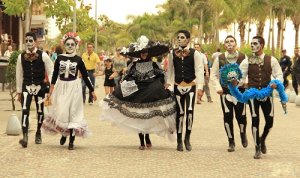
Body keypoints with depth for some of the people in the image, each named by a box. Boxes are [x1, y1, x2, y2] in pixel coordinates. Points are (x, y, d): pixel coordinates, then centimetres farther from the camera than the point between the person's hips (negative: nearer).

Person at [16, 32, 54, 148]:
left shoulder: (43, 56, -4)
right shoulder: (21, 57, 3)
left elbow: (50, 72, -1)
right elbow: (19, 75, 10)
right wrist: (19, 91, 10)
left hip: (40, 86, -1)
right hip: (26, 86, 1)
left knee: (40, 110, 12)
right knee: (25, 110, -14)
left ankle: (38, 134, 31)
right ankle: (25, 136, -22)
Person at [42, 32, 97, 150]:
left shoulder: (78, 59, -1)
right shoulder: (59, 58, 2)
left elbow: (85, 75, 4)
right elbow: (55, 74, 10)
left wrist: (92, 91, 5)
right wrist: (51, 88, 11)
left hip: (74, 88, -1)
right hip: (61, 87, 1)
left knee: (73, 113, 1)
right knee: (61, 112, -3)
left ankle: (72, 140, 7)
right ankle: (63, 133, 24)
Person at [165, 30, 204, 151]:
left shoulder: (195, 53, -3)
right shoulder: (172, 53, 6)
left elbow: (199, 70, -6)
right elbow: (170, 69, 12)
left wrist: (200, 87, -14)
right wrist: (168, 82, 7)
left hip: (190, 86, -2)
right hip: (178, 86, 2)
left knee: (190, 111, -16)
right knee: (180, 113, 4)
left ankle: (187, 138, 2)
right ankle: (179, 141, 14)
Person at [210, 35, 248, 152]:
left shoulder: (243, 58, 0)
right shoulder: (220, 58, 2)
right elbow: (214, 75, 6)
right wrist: (218, 87, -8)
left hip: (240, 90, -1)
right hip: (225, 91, 1)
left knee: (241, 115, -2)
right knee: (227, 116, 0)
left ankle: (243, 134, 31)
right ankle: (231, 142, 14)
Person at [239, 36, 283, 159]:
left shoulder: (271, 60, 1)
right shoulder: (247, 61, 0)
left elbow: (279, 75, 1)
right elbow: (240, 77, -4)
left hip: (267, 94, 1)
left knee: (270, 120, 1)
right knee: (255, 121, 2)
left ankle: (262, 139, 33)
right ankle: (257, 149, 11)